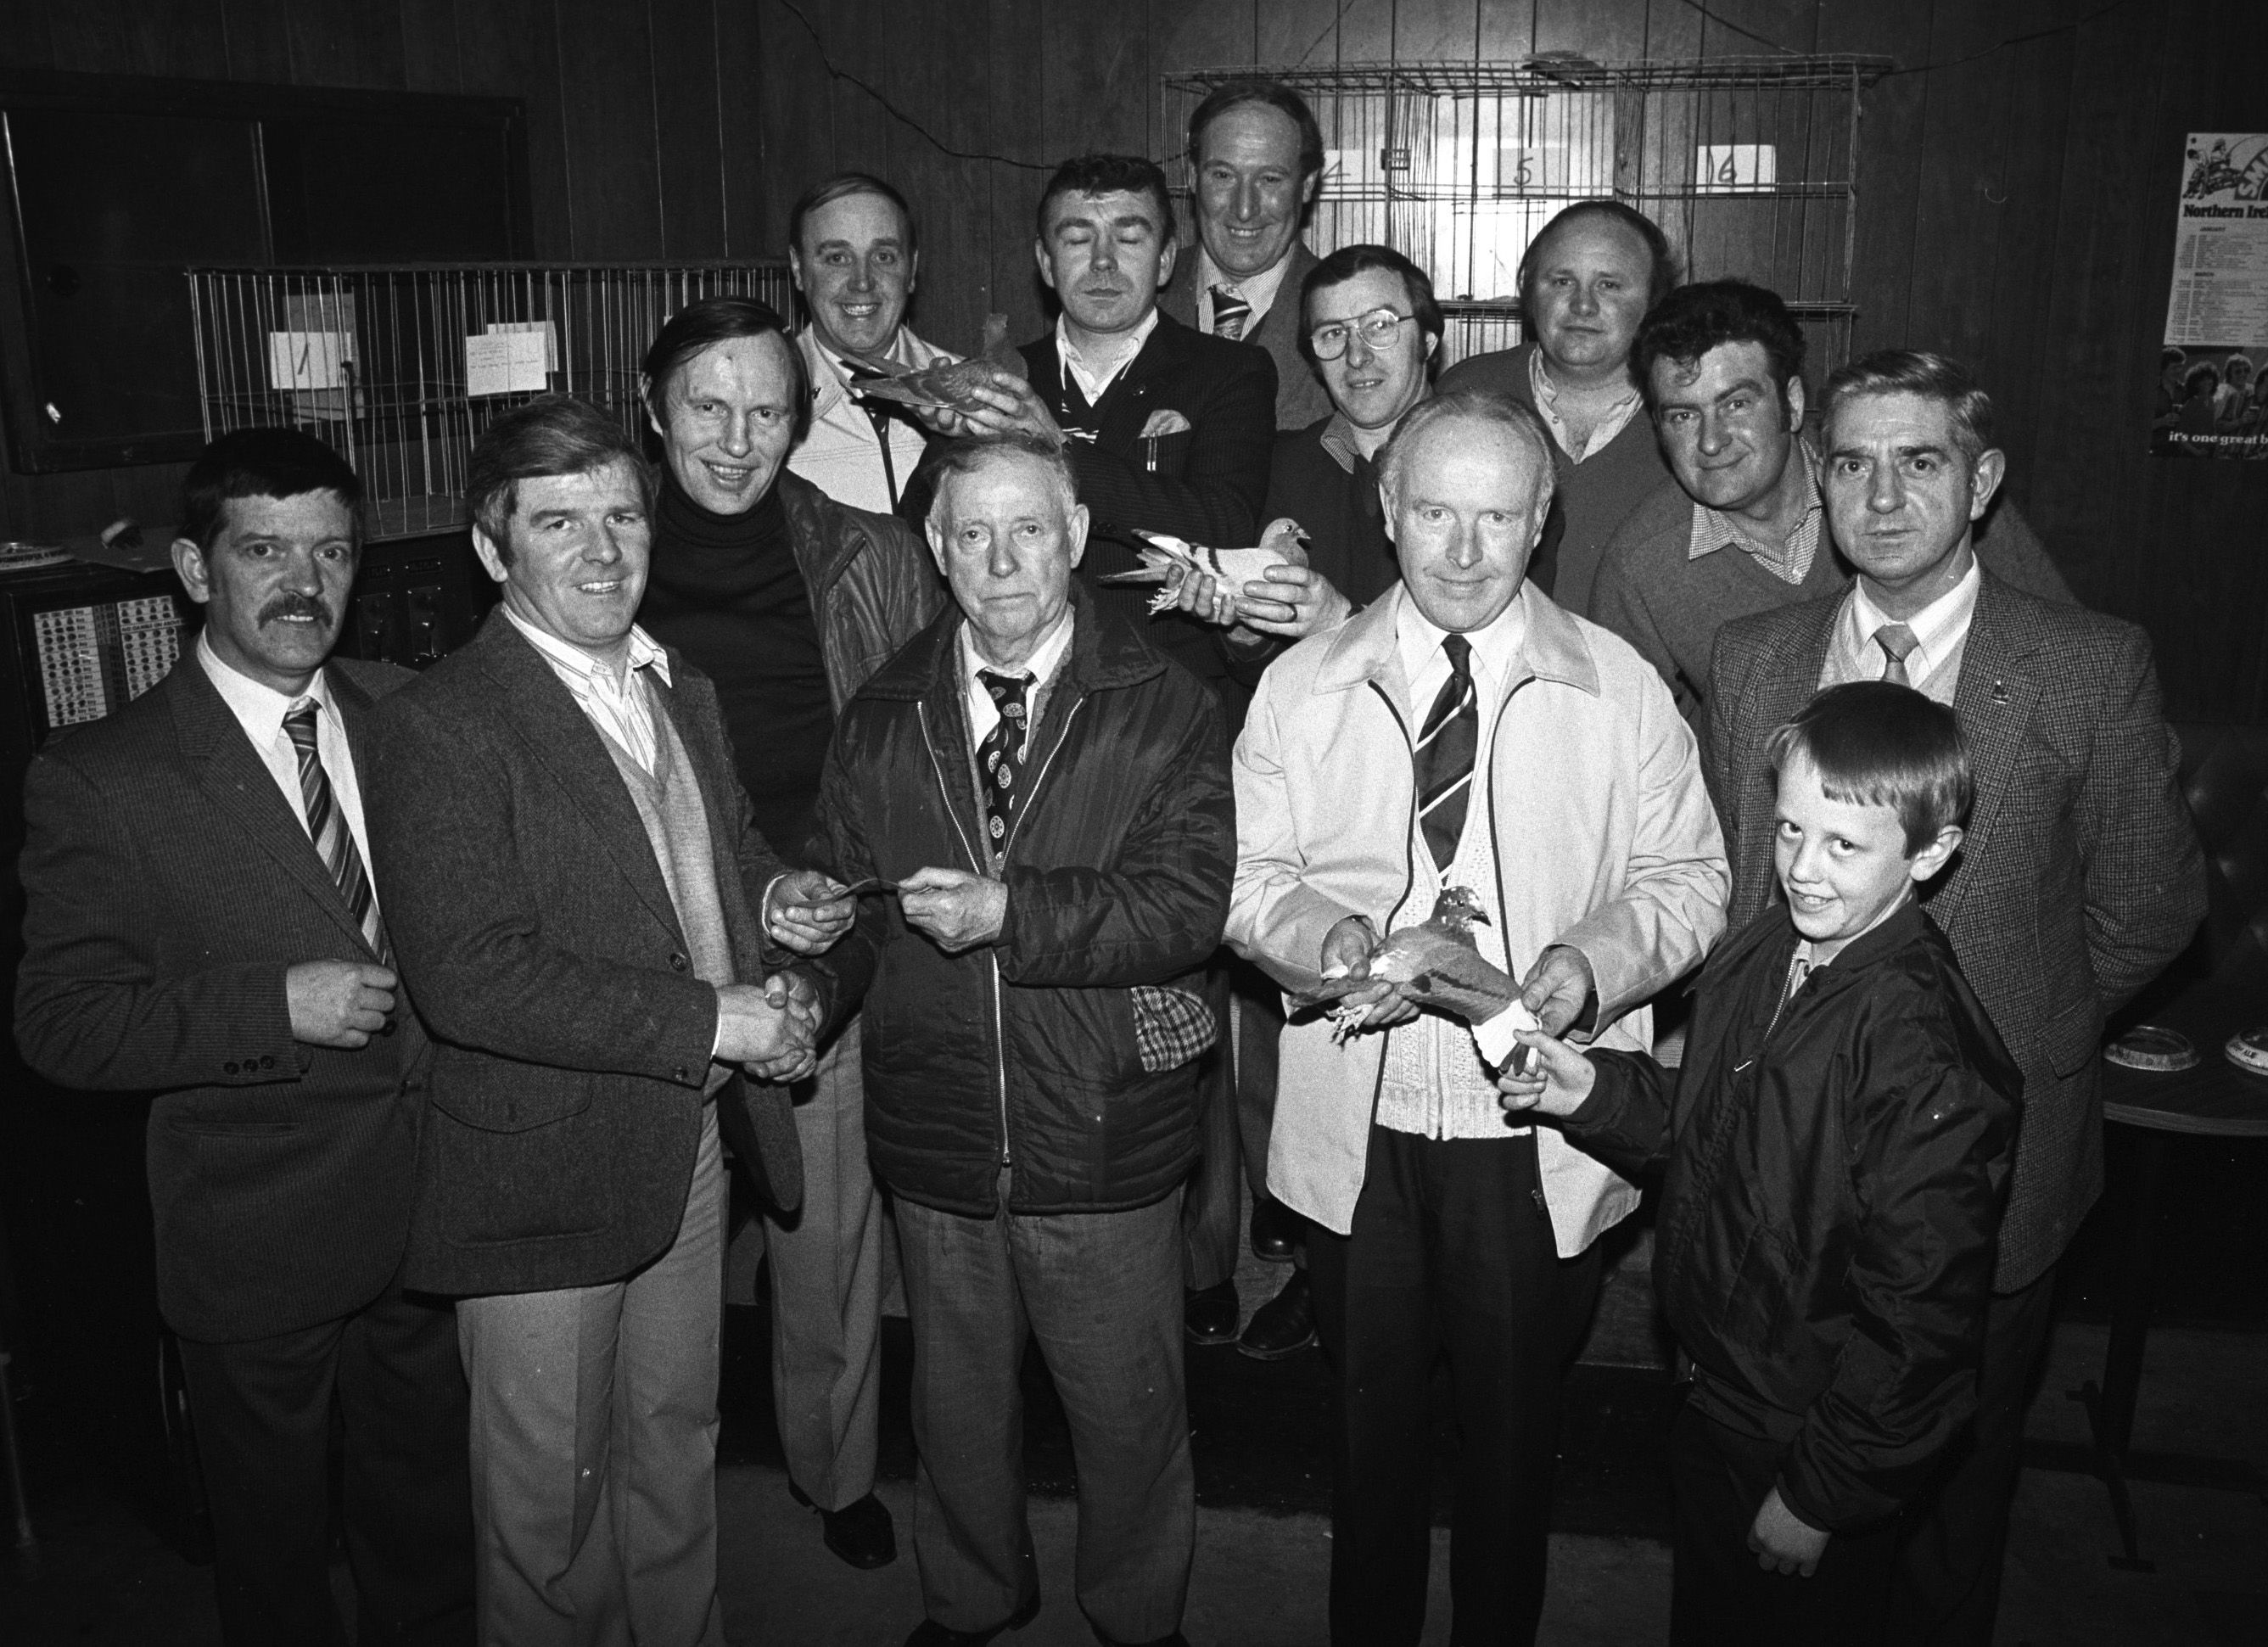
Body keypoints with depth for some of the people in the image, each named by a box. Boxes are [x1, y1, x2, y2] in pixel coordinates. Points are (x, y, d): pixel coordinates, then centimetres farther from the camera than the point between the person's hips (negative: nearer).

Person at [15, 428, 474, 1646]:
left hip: (431, 1219, 4)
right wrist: (275, 1006, -24)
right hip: (256, 1247, -4)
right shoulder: (98, 779, -13)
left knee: (432, 1532, 23)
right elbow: (61, 1022, -15)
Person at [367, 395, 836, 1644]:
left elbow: (742, 873, 18)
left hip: (693, 1144, 7)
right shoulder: (441, 723, -17)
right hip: (545, 1166, -7)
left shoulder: (683, 694, 9)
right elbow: (468, 978, -25)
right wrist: (714, 1021, -24)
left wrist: (794, 984, -5)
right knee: (550, 1498, 12)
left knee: (677, 1447, 23)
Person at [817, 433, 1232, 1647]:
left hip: (1107, 1138, -3)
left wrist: (1013, 911, -27)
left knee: (1130, 1412, 16)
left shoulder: (1160, 708, -9)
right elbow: (846, 894, 5)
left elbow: (1192, 902, -19)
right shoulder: (882, 717, 3)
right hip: (935, 1137, 3)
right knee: (956, 1407, 23)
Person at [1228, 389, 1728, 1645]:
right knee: (1370, 1408, 18)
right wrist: (1324, 934, -19)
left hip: (1535, 1130, -1)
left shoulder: (1620, 691, -3)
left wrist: (1593, 963, -19)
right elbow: (1249, 874, 2)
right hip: (1355, 1127, 1)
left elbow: (1687, 882, 0)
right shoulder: (1300, 688, 0)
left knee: (1513, 1417, 16)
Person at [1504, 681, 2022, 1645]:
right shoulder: (1760, 959, -3)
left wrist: (1819, 1498, -18)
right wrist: (1596, 1091, -5)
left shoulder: (1924, 1062, -28)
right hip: (1719, 1396, 8)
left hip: (1820, 1440, -7)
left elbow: (1917, 1322, -25)